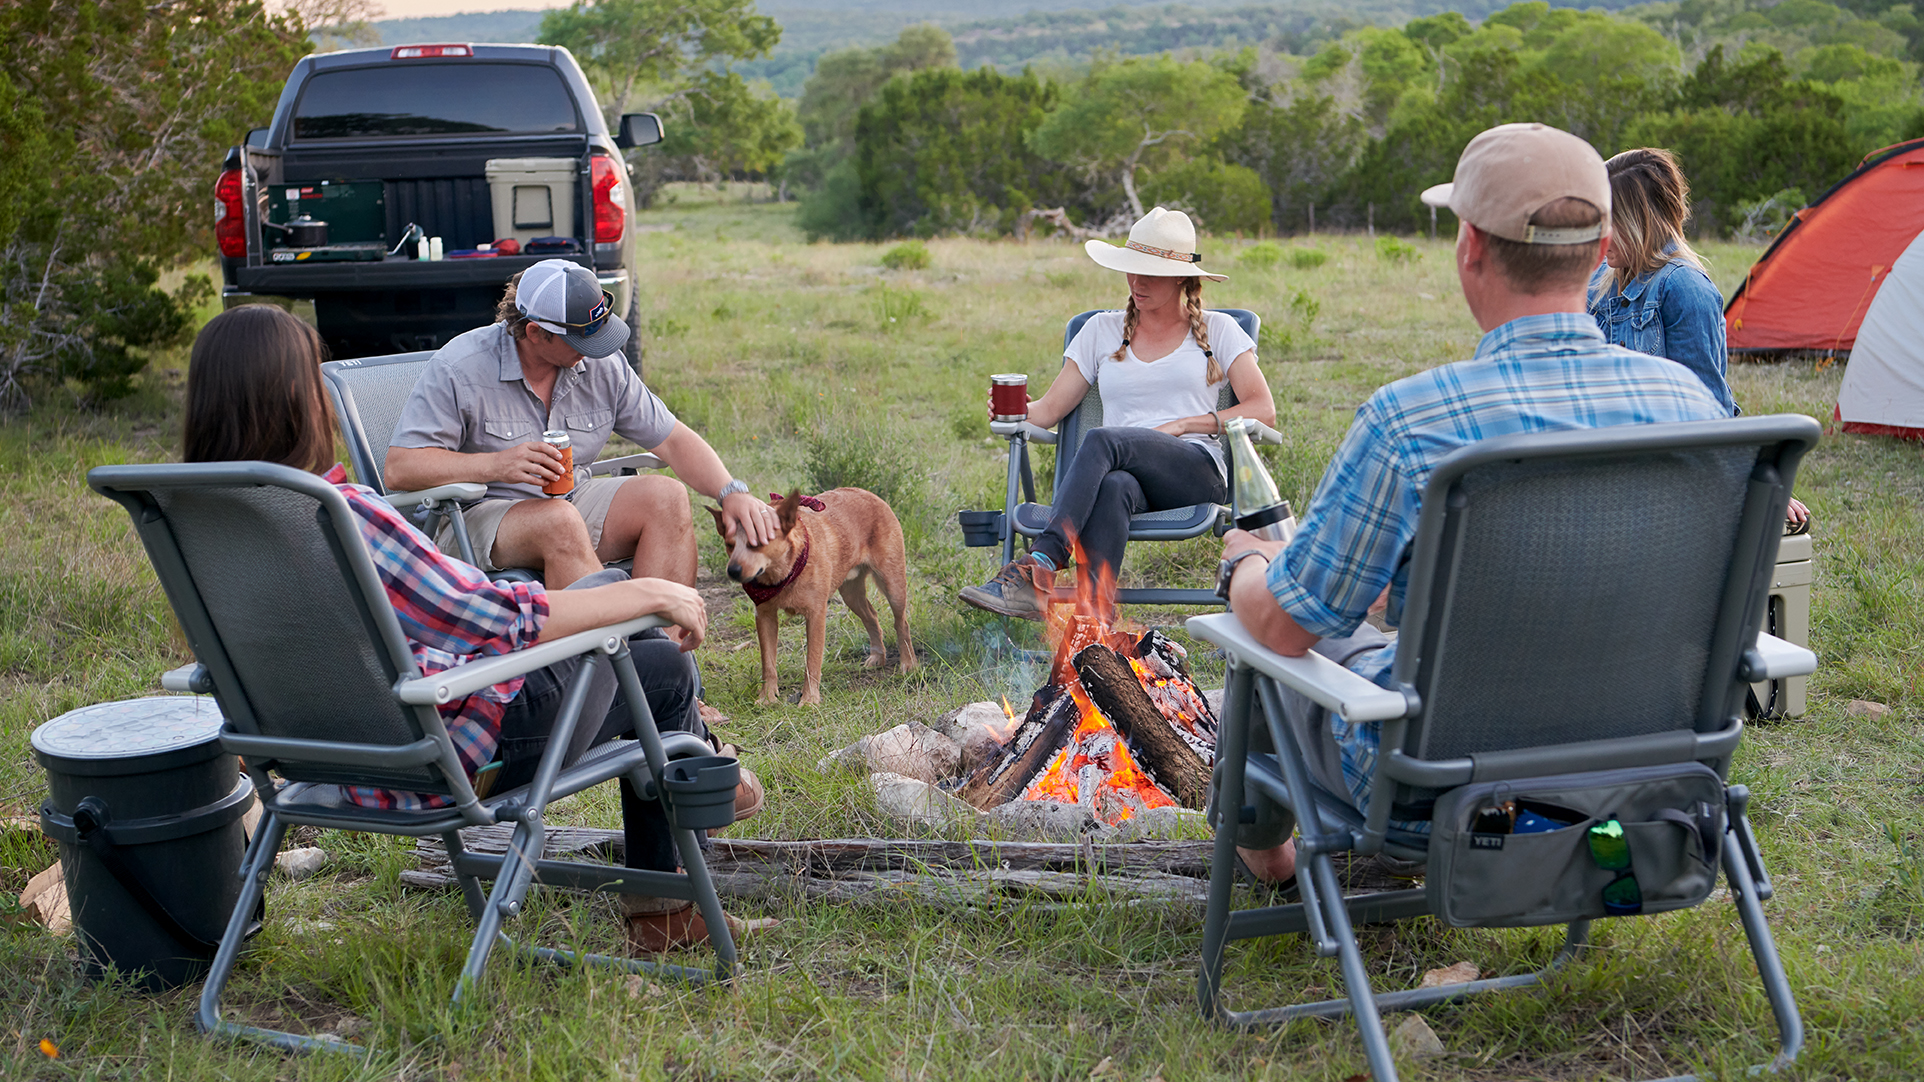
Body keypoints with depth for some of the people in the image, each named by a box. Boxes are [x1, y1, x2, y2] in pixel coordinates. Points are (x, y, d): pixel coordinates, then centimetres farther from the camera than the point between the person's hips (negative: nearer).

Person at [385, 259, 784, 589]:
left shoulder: (603, 365, 1)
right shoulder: (458, 369, -13)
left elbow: (672, 439, 6)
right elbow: (399, 469, -16)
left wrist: (732, 493, -10)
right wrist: (494, 465, -29)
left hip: (569, 504, 5)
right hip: (476, 516, -5)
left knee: (666, 497, -19)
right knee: (559, 521, -36)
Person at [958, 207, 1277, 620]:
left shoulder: (1217, 330, 16)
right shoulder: (1102, 331, 22)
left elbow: (1263, 411, 6)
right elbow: (1049, 409, 15)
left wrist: (1183, 424, -5)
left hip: (1199, 471, -2)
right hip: (1126, 473, 2)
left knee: (1101, 440, -34)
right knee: (1112, 488, -40)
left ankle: (1042, 563, -48)